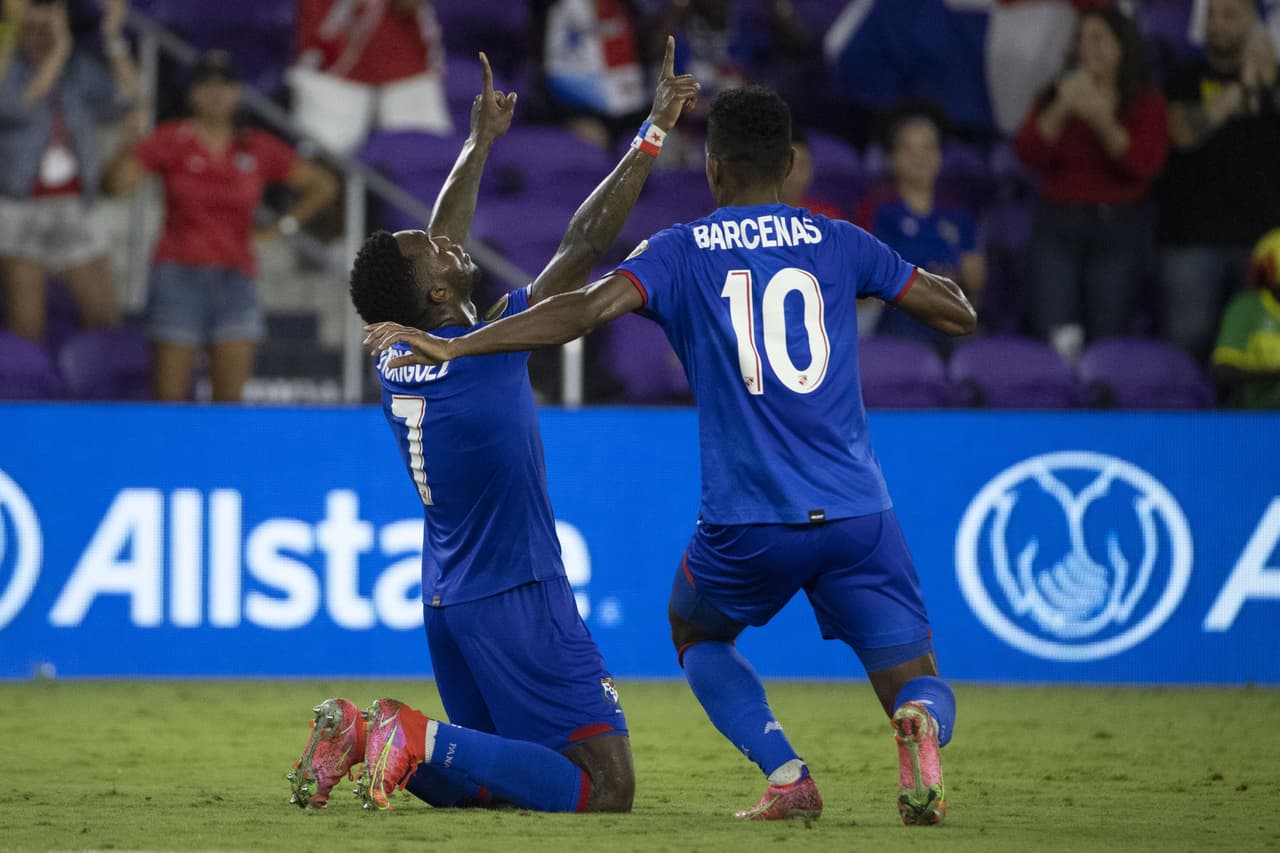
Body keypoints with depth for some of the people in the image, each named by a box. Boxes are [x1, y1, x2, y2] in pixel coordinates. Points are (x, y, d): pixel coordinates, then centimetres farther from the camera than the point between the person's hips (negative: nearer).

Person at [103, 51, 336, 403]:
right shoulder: (170, 140, 1)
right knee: (168, 395, -7)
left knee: (230, 396, -4)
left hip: (235, 278, 2)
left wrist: (282, 228, 8)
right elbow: (118, 183, -10)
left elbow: (323, 185, 17)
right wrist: (130, 147, -29)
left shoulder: (258, 149, 8)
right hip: (180, 274, -2)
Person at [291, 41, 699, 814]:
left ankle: (363, 735, -4)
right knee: (607, 787, -11)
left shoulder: (395, 360, 4)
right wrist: (653, 133, -9)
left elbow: (443, 248, 21)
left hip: (448, 604, 8)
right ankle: (426, 740, -22)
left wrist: (481, 143, 32)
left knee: (484, 781, 19)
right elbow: (586, 244, -16)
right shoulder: (489, 350, -16)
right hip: (517, 603, -8)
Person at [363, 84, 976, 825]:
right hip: (859, 514, 1)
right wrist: (923, 277, 38)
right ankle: (921, 728, -30)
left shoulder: (681, 252, 3)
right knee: (919, 683, 9)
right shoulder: (841, 244, 9)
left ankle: (790, 779, 6)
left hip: (748, 521, -1)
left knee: (697, 633, 29)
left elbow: (589, 308, -14)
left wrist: (452, 346, -14)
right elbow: (958, 314, 15)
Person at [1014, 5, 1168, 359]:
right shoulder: (1055, 96, 11)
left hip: (1119, 225, -1)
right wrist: (1062, 109, -17)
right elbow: (1028, 153, -3)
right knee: (1055, 335, -12)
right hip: (1057, 223, 1)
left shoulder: (1146, 103, 4)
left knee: (1107, 339, -2)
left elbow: (1146, 165, -11)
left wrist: (1102, 121, -22)